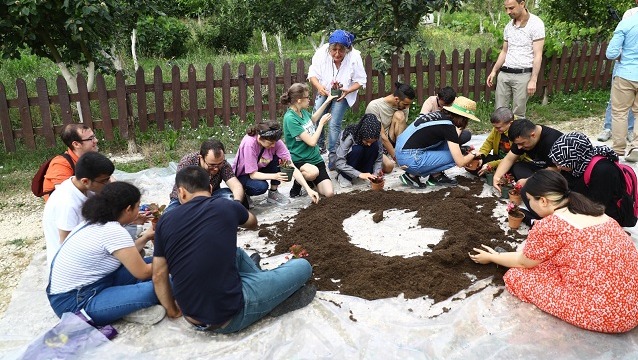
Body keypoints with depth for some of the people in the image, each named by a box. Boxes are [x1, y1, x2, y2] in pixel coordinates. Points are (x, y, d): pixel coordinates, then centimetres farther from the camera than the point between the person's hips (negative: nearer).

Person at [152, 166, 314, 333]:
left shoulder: (166, 220, -1)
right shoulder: (227, 207, -5)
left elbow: (159, 275, 1)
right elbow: (253, 224, 19)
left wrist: (172, 310, 17)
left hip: (192, 316, 5)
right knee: (302, 266, 10)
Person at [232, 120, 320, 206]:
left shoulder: (275, 141, -21)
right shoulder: (249, 144, -34)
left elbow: (292, 167, -22)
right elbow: (253, 174, -29)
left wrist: (308, 189, -30)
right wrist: (274, 176, -44)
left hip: (260, 168, 5)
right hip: (242, 175, -5)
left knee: (279, 159, -22)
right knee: (262, 186, -34)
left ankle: (273, 193, -4)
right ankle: (243, 193, -1)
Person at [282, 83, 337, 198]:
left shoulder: (302, 111, 2)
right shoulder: (290, 118, -22)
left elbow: (312, 119, 29)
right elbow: (312, 141, -24)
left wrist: (326, 102, 28)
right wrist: (322, 123, -10)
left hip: (315, 158, 7)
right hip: (298, 160, -7)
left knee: (329, 193, -9)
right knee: (314, 172, -41)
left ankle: (309, 180, 22)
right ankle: (298, 183, -6)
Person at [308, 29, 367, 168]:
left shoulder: (354, 58, -27)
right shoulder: (321, 53, -26)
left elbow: (360, 81, -16)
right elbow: (312, 74, -18)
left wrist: (348, 90, -33)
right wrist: (319, 87, -37)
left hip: (343, 94, -2)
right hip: (324, 92, 2)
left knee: (334, 124, -12)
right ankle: (320, 146, 13)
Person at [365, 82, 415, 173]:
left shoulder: (403, 107, -4)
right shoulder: (374, 106, -20)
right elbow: (381, 136, -22)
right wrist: (396, 157, -22)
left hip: (390, 141, 5)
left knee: (399, 115, -21)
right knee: (388, 166, -35)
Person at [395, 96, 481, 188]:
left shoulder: (439, 115, 8)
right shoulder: (448, 126, -14)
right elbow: (460, 162, -11)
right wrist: (473, 154, 7)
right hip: (409, 160, -9)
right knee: (454, 156, -4)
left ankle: (436, 175, 13)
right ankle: (413, 175, 0)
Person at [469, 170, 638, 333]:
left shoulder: (549, 226, -16)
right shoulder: (588, 209, 9)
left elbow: (523, 262, 4)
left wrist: (491, 257, 20)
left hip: (607, 312, -8)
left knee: (517, 276, 1)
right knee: (540, 259, 19)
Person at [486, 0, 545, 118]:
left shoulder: (536, 24, -8)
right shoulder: (509, 26, 11)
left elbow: (538, 55, -11)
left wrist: (533, 80, -16)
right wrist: (494, 71, 14)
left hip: (523, 74, -6)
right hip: (504, 74, 6)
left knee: (518, 114, -1)